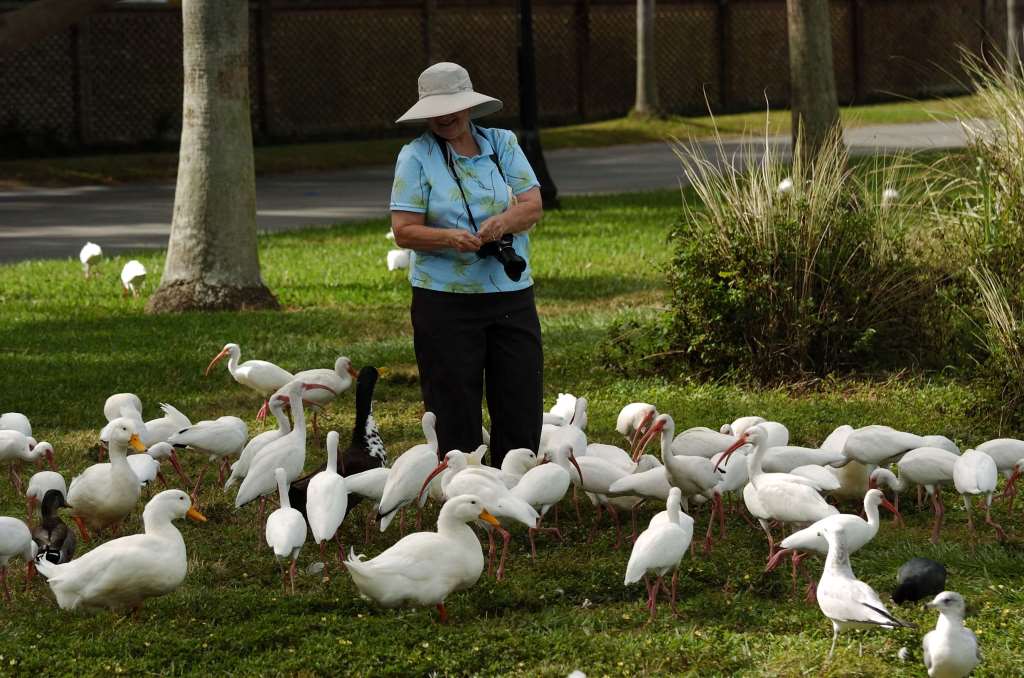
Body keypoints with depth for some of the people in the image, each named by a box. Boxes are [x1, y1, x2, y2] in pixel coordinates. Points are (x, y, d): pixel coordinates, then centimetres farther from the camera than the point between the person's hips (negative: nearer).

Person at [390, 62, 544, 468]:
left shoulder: (502, 144, 9)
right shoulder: (416, 156, -1)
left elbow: (532, 206, 1)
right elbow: (404, 231, -8)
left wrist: (503, 222, -21)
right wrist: (449, 239, -26)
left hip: (511, 294, 3)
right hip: (445, 299, -3)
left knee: (521, 404, 4)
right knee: (454, 409, 1)